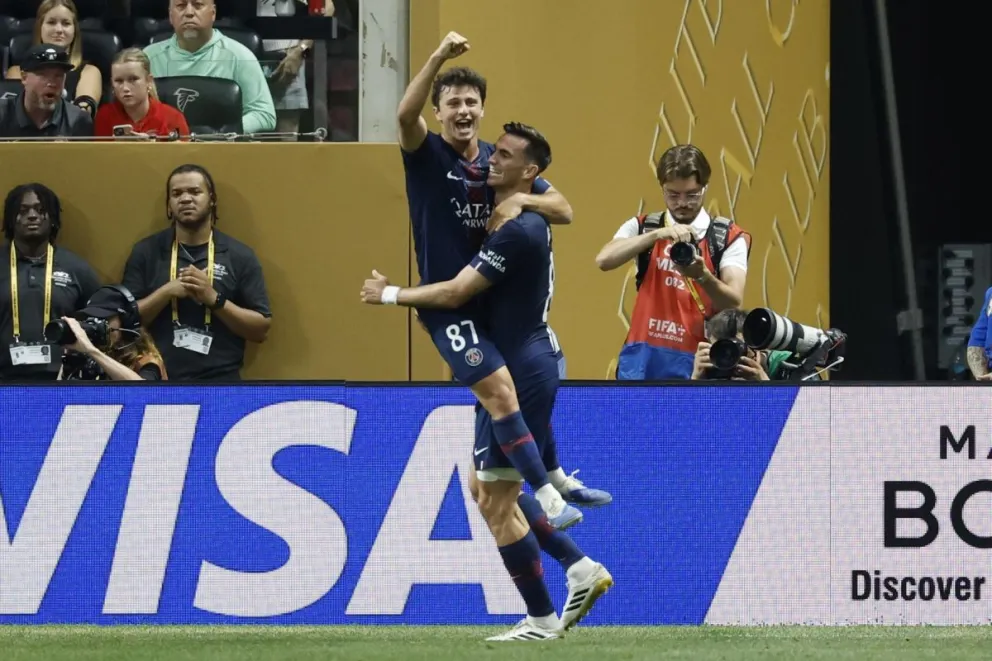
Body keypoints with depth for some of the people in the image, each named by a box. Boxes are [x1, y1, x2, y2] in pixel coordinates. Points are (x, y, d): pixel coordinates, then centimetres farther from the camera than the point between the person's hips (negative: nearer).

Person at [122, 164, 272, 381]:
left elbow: (261, 329, 1)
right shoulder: (146, 252, 6)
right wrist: (167, 292, -12)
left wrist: (213, 299, -13)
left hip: (220, 384, -1)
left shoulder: (239, 256, 4)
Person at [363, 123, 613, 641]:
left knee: (495, 500, -3)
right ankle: (579, 567, 15)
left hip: (519, 371, -10)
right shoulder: (528, 224, 12)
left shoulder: (517, 232, -20)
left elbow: (455, 292, -20)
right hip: (519, 368, 10)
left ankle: (542, 619, 4)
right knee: (486, 486, 17)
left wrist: (390, 295, -7)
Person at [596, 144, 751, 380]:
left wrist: (702, 276, -30)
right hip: (643, 358, 2)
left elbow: (734, 302, -9)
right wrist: (657, 234, -23)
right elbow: (604, 260, -11)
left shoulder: (729, 237, 3)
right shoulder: (643, 228, 8)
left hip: (699, 362, -2)